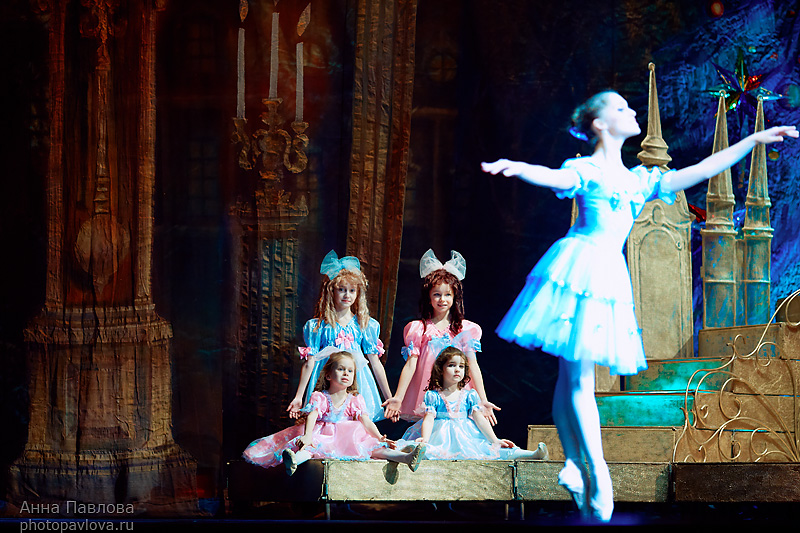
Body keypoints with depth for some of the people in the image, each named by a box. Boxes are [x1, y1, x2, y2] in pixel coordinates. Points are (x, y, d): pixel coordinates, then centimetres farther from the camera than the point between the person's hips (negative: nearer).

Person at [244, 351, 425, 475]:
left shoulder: (355, 400, 10)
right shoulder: (319, 397, 2)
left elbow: (365, 420, -1)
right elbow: (311, 416, -14)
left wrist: (379, 437, -18)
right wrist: (307, 435, -35)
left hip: (348, 437, 3)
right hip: (322, 435, -3)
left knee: (372, 446, -23)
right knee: (311, 447, -38)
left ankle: (406, 457, -47)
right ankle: (293, 460, -73)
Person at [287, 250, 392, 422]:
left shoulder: (365, 324, 8)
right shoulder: (317, 326, 3)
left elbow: (375, 363, 10)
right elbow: (309, 363, 3)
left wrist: (390, 399, 9)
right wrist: (298, 398, -1)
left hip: (357, 383, 2)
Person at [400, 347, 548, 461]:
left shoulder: (469, 395, 13)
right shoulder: (433, 396, 5)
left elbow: (480, 419, 8)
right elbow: (428, 419, -6)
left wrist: (495, 441, -4)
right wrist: (424, 439, -26)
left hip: (466, 437, 1)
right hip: (440, 436, -1)